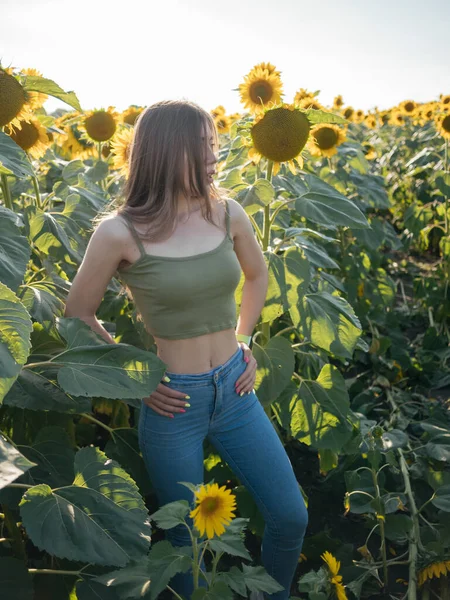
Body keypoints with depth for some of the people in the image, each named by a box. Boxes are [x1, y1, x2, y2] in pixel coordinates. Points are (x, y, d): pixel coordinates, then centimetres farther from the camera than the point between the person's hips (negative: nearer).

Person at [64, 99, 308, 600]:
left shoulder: (227, 212, -4)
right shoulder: (120, 233, -15)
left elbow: (257, 275, 16)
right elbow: (78, 317, -2)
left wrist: (244, 340, 7)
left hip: (236, 392, 4)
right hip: (171, 402, -3)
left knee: (291, 517, 12)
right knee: (183, 538, 15)